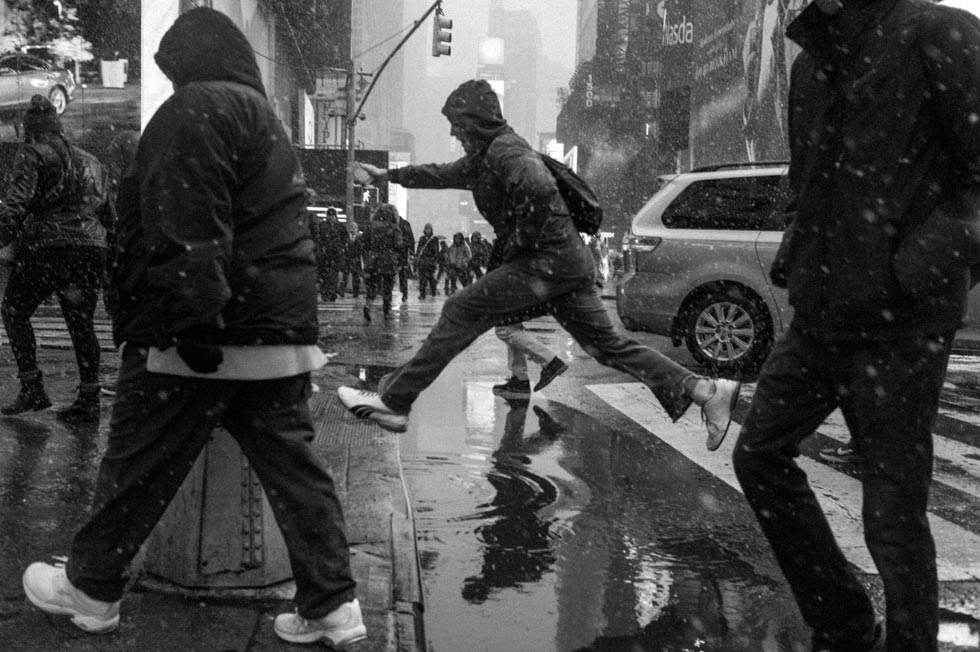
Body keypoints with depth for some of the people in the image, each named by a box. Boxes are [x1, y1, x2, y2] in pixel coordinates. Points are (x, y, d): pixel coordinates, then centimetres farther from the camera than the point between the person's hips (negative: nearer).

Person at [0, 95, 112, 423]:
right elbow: (108, 215, 21)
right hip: (92, 246, 6)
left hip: (47, 246, -5)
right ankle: (89, 399, 11)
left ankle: (32, 388, 3)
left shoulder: (31, 155, 2)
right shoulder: (91, 162, 21)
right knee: (81, 324, 11)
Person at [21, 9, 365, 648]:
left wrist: (193, 319, -25)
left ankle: (89, 588, 24)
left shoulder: (198, 108, -7)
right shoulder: (265, 116, 22)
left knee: (139, 465, 7)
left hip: (204, 333, -8)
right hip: (282, 328, 8)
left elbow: (187, 230, -19)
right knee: (294, 467, 8)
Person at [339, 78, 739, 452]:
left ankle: (394, 402, -6)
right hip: (570, 263, 10)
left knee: (461, 312, -8)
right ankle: (705, 391, 6)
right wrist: (390, 176, 44)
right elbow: (443, 174, 38)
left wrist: (519, 241, -16)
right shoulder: (481, 158, 22)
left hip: (550, 260, -10)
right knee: (607, 344, 9)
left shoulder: (504, 149, -9)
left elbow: (538, 188, -29)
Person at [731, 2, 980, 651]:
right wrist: (798, 259, 10)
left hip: (899, 324, -8)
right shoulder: (811, 60, 12)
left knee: (894, 511, 0)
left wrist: (923, 266, -23)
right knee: (760, 453, 12)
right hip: (818, 316, 8)